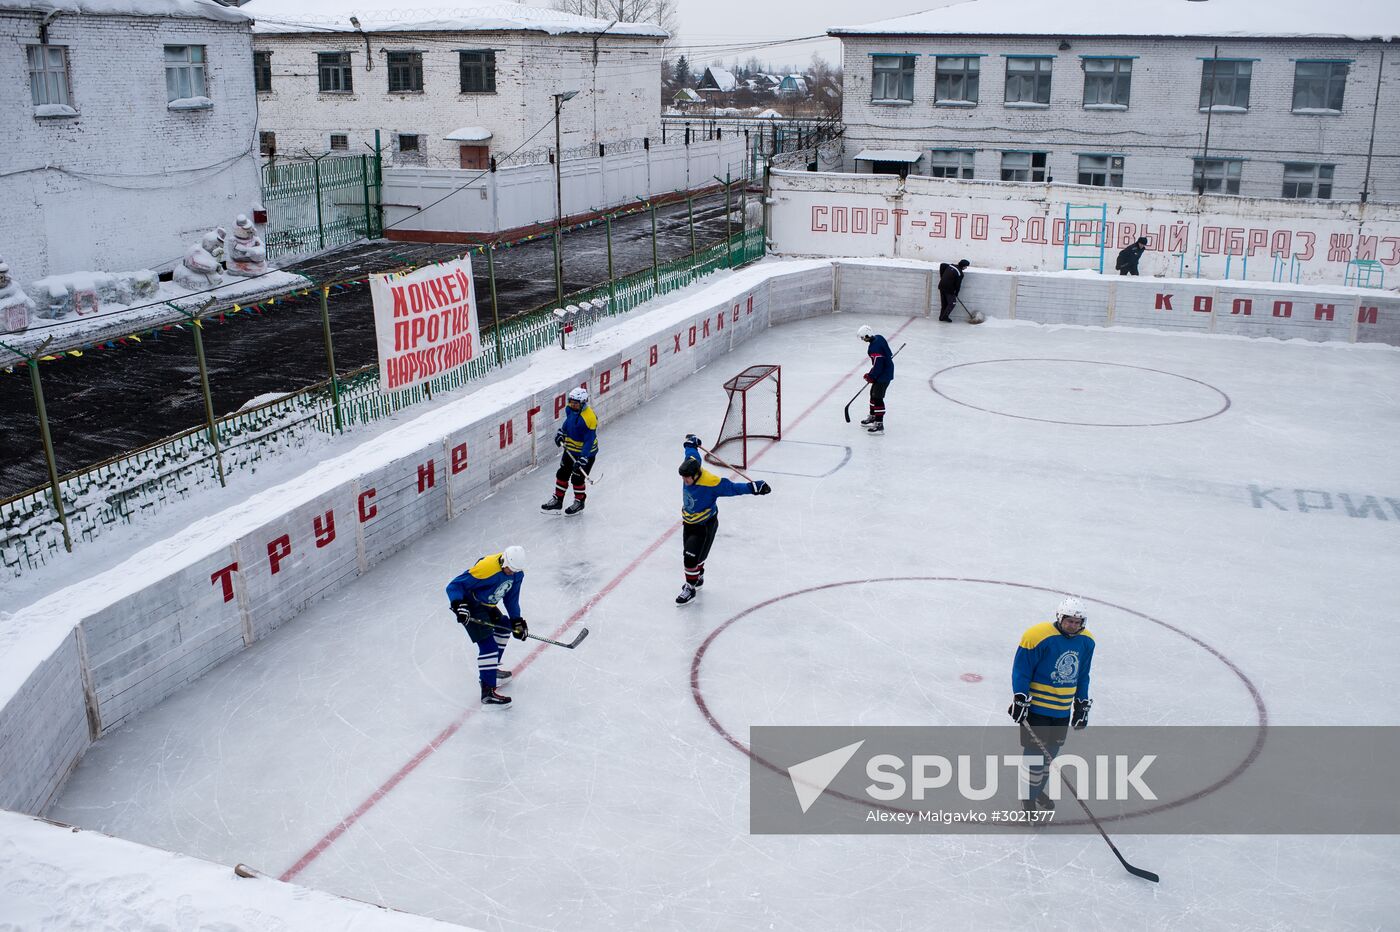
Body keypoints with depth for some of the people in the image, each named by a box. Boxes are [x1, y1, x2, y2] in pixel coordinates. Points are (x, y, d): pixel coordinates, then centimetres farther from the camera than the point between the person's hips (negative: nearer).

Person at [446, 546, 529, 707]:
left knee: (504, 628, 24)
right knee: (488, 645, -17)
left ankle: (491, 669, 40)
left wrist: (517, 621, 7)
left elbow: (511, 598, 10)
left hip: (487, 606, 9)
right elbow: (454, 586, -27)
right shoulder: (486, 568, -31)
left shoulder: (517, 573, -5)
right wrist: (459, 605, -39)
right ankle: (487, 692, -18)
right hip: (470, 607, -9)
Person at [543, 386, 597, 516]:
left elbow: (589, 441, -29)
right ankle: (557, 500, 27)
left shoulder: (589, 418, -31)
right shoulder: (571, 409, -6)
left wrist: (583, 459, -32)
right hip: (570, 450, 8)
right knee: (562, 474, 13)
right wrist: (561, 433, 3)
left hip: (586, 453, -8)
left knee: (577, 478, 2)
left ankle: (579, 502, 25)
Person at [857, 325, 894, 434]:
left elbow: (877, 365, -27)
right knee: (873, 393, 23)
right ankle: (873, 417, 38)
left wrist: (871, 376, -12)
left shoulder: (875, 347, -27)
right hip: (886, 370, 11)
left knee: (877, 397, -10)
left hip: (884, 375, -11)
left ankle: (879, 425, -10)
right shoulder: (878, 338, 3)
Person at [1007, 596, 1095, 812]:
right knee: (1036, 752, -5)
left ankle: (1038, 790, 35)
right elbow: (1021, 670, -14)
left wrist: (1082, 705, 15)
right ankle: (1029, 798, 9)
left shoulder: (1086, 642, 1)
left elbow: (1082, 676, 13)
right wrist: (1020, 699, -16)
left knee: (1051, 752, 16)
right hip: (1036, 707, -6)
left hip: (1063, 710, 6)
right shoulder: (1038, 636, -20)